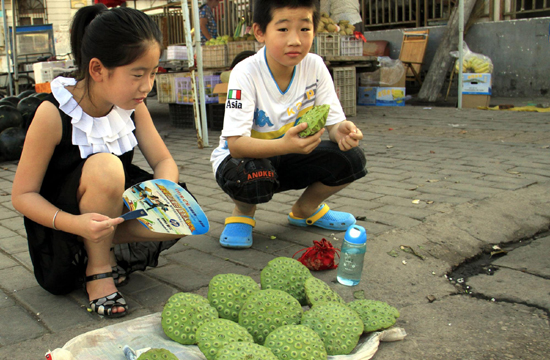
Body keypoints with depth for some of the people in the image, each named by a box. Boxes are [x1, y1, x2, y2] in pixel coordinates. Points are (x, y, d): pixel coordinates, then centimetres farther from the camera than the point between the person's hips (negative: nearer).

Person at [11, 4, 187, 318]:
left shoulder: (133, 104, -6)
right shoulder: (53, 113, -22)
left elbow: (164, 161, -4)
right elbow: (22, 195, -18)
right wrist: (76, 223, -37)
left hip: (116, 210, 5)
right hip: (58, 223, -5)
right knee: (104, 167, -35)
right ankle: (97, 269, -15)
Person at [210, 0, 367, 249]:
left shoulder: (315, 66, -12)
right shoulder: (246, 73, -25)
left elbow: (334, 122, -9)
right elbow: (235, 144, -33)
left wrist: (343, 131, -35)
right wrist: (285, 145, -50)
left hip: (287, 160, 4)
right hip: (244, 157, -4)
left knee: (351, 158, -17)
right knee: (251, 177, -38)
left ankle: (305, 209, 12)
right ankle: (243, 212, 1)